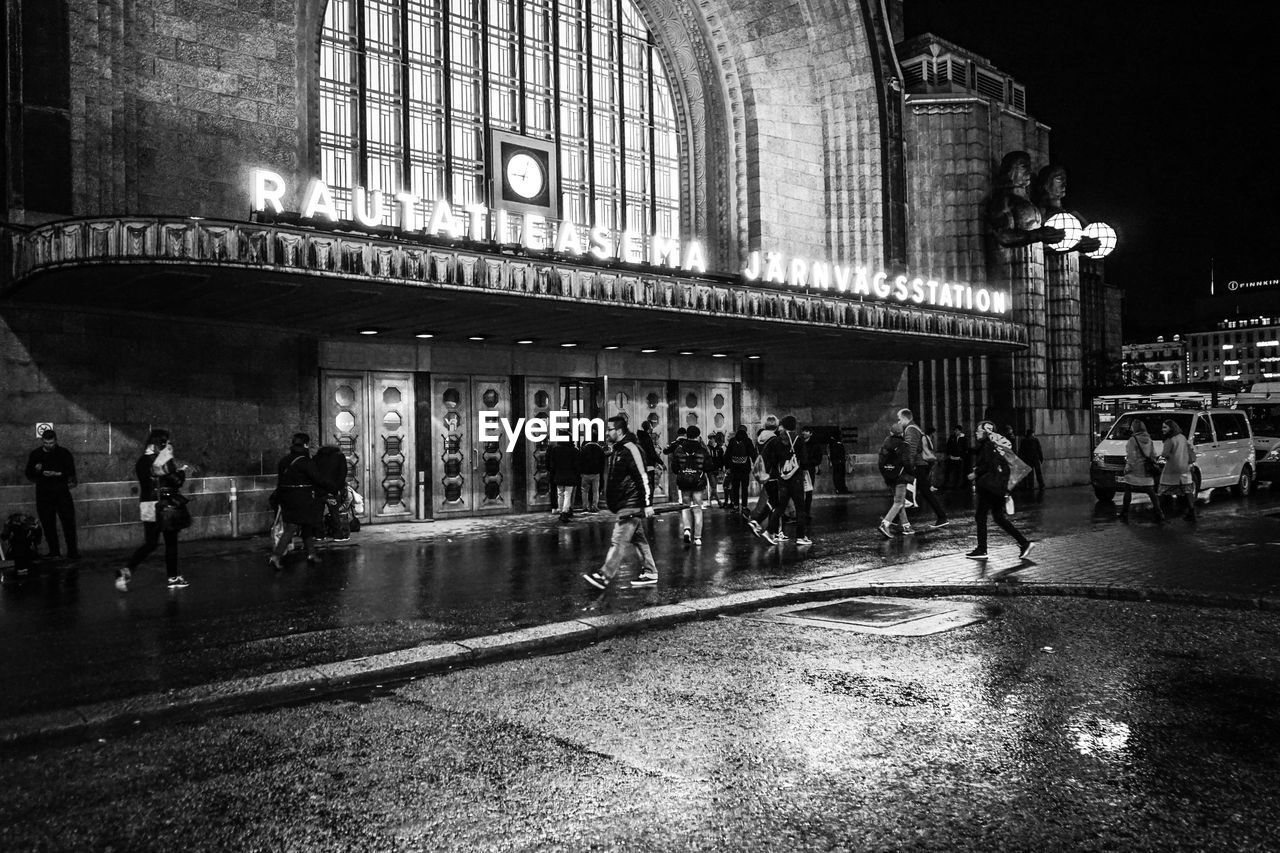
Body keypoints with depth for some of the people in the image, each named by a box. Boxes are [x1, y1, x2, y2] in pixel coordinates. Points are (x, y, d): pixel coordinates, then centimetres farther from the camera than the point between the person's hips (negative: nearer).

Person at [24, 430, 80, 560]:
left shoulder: (64, 453, 1)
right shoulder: (35, 454, 7)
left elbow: (71, 472, -3)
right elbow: (29, 475, 10)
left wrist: (57, 474, -19)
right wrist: (36, 470, -12)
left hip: (61, 492, -2)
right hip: (43, 494, 2)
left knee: (68, 521, -7)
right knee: (48, 524, 2)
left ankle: (72, 552, -4)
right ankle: (54, 552, 10)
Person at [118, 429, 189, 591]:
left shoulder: (141, 461, 8)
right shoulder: (164, 459, -12)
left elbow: (145, 483, 16)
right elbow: (177, 482, -12)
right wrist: (182, 472, 8)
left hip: (146, 506, 6)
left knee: (149, 543, 12)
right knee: (171, 542, 6)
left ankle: (126, 570, 0)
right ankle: (173, 578, 10)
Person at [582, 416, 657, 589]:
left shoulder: (630, 449, -17)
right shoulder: (616, 449, 14)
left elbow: (643, 477, -20)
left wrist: (648, 504, -21)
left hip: (631, 505, -10)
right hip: (625, 504, 10)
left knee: (618, 541, -10)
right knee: (638, 540, 13)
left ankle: (605, 576, -10)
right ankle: (650, 573, 20)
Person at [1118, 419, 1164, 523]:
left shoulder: (1133, 440, -12)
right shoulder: (1149, 440, 9)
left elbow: (1131, 456, -15)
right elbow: (1154, 455, 11)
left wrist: (1128, 468, -11)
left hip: (1134, 471, -6)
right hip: (1147, 472, 6)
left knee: (1128, 491, 5)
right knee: (1151, 492, 7)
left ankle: (1124, 513, 7)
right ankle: (1159, 513, 3)